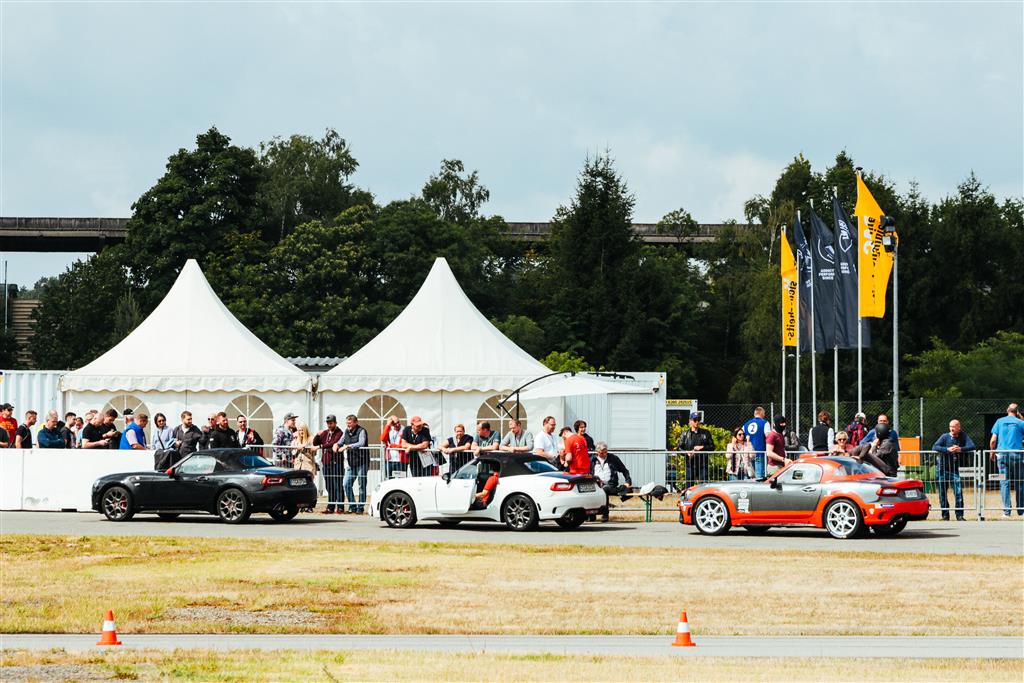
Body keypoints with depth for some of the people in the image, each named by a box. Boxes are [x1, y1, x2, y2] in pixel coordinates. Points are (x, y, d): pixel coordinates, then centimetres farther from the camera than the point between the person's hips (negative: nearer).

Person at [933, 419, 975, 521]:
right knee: (942, 493, 3)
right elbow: (934, 447, -17)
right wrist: (948, 449, -30)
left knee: (958, 491, -9)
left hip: (954, 469, 1)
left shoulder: (963, 436, -1)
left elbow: (972, 446, -11)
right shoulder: (945, 437, -6)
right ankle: (945, 515, 12)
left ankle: (959, 515, -5)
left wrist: (960, 449, -27)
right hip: (942, 469, -1)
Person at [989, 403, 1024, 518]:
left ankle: (1006, 511, -6)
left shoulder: (999, 421, 6)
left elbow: (993, 440, 2)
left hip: (1002, 454, 1)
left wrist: (993, 452, 19)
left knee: (1004, 483, 0)